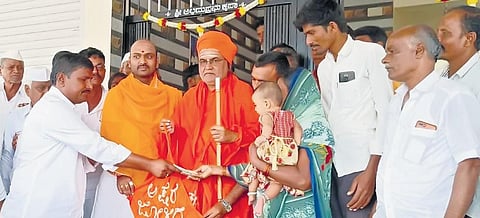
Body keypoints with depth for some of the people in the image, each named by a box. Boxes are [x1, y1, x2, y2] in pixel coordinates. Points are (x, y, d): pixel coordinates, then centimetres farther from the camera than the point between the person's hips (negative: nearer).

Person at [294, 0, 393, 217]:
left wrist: (371, 171, -14)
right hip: (331, 165, 6)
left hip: (360, 166, -6)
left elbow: (385, 113, -9)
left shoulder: (371, 53, -5)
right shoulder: (323, 67, 15)